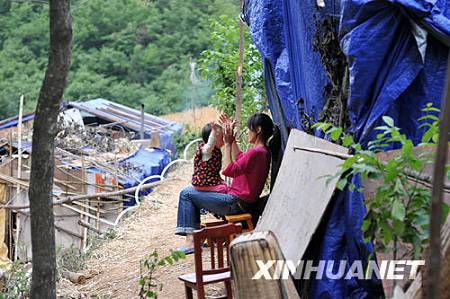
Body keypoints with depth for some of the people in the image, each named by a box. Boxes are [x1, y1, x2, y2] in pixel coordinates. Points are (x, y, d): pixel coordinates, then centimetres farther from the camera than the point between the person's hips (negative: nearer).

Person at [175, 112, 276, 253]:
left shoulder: (256, 152, -23)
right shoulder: (263, 150, 9)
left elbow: (228, 170, -24)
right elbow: (239, 158, 26)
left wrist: (227, 143, -17)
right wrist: (232, 138, 21)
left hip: (236, 203, -11)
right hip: (238, 199, 11)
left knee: (186, 194, -4)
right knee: (191, 190, 21)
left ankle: (191, 240, -3)